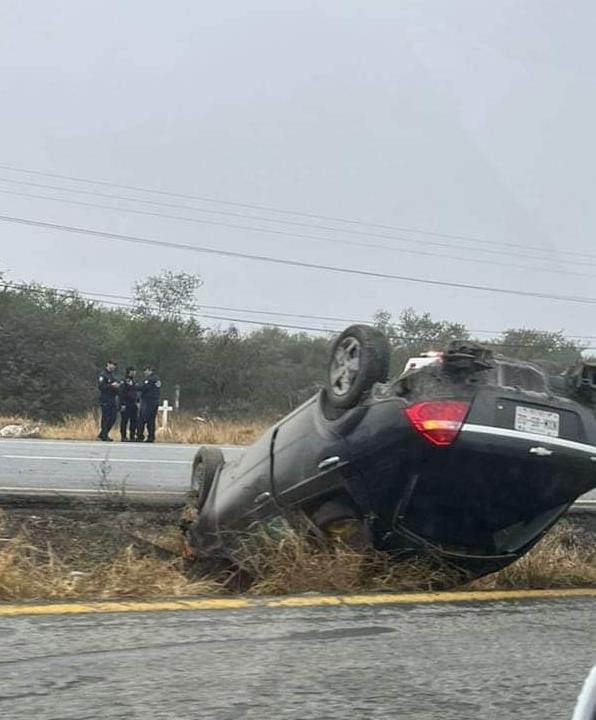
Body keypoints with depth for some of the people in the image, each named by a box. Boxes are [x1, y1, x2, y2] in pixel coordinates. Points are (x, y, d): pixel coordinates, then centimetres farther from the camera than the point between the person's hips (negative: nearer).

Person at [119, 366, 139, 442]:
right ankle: (123, 437, 2)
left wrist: (137, 402, 15)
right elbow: (121, 393, -14)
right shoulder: (124, 382, -8)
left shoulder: (134, 382, 16)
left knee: (134, 421, 6)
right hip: (126, 405, -7)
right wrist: (122, 404, -19)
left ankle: (132, 436, 13)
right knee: (124, 421, -3)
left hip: (133, 405, 7)